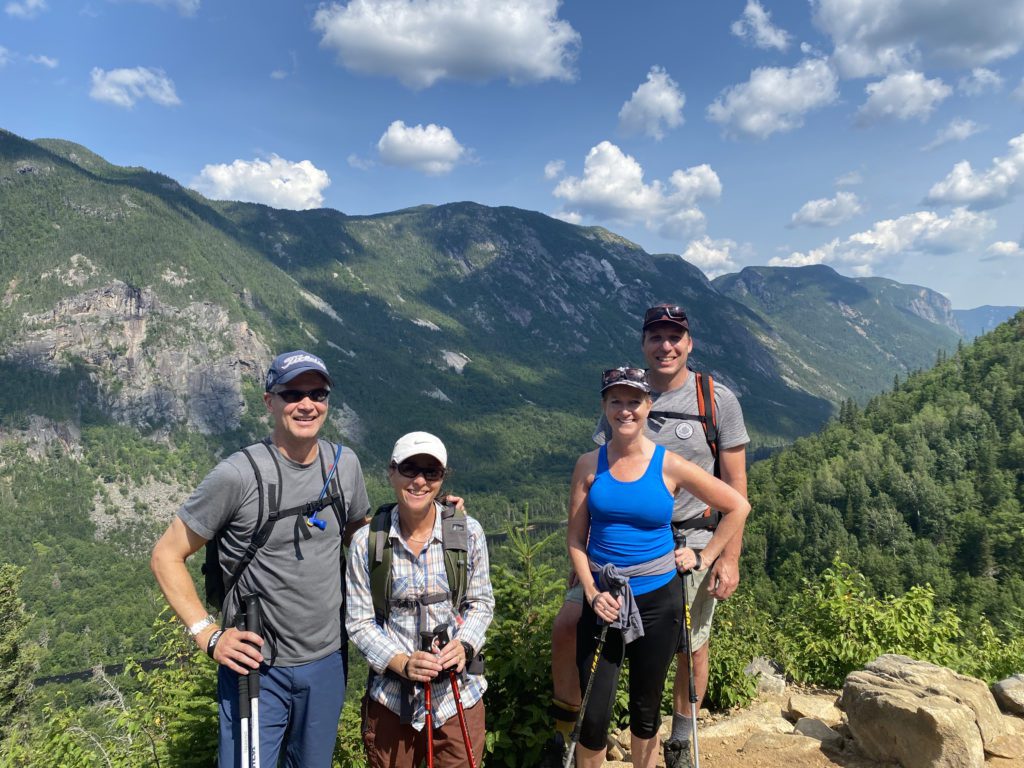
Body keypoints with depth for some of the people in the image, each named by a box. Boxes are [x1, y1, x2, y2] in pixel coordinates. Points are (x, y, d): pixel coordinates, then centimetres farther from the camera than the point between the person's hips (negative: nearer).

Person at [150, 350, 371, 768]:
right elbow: (166, 556, -10)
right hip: (256, 666, -5)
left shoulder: (344, 464, -2)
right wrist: (208, 634, -15)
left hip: (328, 660, 5)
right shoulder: (238, 474, -18)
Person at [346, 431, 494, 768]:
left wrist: (464, 645, -15)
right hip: (391, 698, 0)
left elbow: (481, 602, 2)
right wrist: (402, 662, -18)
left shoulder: (468, 532, -8)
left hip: (457, 693, 1)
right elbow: (359, 621, -5)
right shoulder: (367, 542, -10)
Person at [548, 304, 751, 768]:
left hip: (691, 541, -1)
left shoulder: (718, 400, -6)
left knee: (691, 649, 12)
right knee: (567, 625, -9)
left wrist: (730, 558, -7)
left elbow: (734, 485, -3)